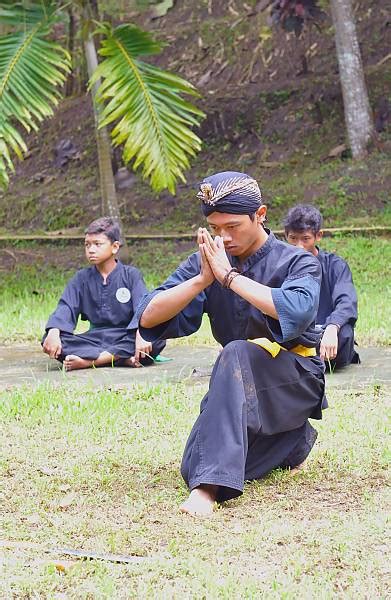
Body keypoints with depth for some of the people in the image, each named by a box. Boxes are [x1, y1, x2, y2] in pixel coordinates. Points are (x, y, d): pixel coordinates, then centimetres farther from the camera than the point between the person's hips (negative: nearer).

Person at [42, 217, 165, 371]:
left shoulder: (131, 275, 2)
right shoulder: (82, 278, 10)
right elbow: (66, 307, -4)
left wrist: (141, 334, -33)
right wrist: (54, 333, -25)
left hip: (125, 339, -2)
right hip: (94, 339, 2)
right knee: (49, 341, -23)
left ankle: (89, 360, -34)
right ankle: (123, 358, -33)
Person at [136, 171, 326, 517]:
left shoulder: (298, 263, -9)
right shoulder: (206, 262, 0)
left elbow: (296, 311, -33)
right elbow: (149, 319, -8)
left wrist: (229, 276, -28)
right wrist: (202, 279, -22)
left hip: (297, 381, -6)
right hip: (239, 383, 6)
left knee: (238, 355, -35)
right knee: (194, 470, -8)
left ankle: (209, 487, -40)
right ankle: (295, 440, 16)